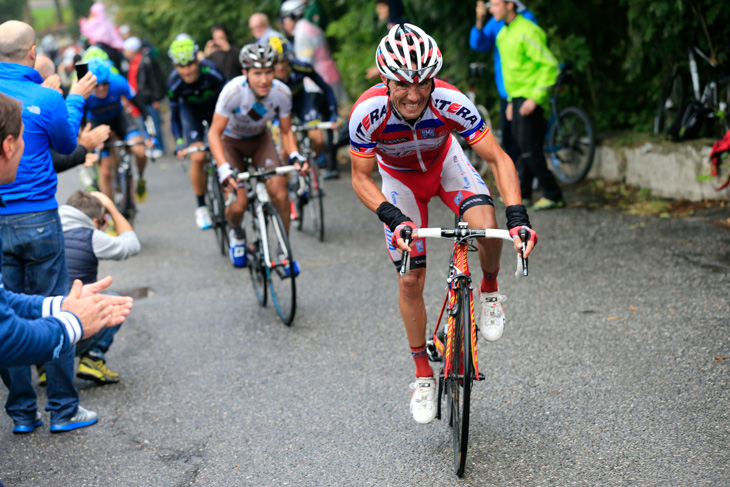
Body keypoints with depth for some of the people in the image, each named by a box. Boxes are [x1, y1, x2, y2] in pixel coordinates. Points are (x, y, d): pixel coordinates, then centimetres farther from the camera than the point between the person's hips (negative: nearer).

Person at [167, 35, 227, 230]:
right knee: (198, 158, -17)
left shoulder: (211, 72, -34)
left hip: (216, 108, 0)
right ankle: (201, 207, -1)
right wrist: (179, 143, -22)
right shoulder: (174, 83, -27)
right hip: (191, 111, 0)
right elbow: (174, 115, -14)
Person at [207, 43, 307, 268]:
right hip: (231, 141, -2)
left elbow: (286, 131, -9)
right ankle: (236, 233, 25)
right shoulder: (233, 91, -34)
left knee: (279, 191, -19)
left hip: (260, 139, 2)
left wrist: (294, 155, -28)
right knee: (239, 204, -14)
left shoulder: (282, 92, -24)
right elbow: (214, 133, -27)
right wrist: (223, 168, -41)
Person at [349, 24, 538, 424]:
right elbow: (361, 179, -22)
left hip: (444, 162, 0)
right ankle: (423, 374, 15)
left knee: (486, 227, -30)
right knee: (411, 280, -3)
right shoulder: (368, 113, -35)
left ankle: (489, 288, 4)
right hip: (399, 178, 0)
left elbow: (498, 159, -30)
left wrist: (517, 216, -42)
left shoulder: (450, 102, -36)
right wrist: (394, 218, -38)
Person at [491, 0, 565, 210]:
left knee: (529, 149, -11)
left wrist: (535, 98, -22)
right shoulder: (503, 34, 15)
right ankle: (523, 194, 19)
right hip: (517, 98, 9)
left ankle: (553, 195, -4)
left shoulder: (527, 32, -14)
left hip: (530, 100, -9)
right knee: (523, 148, 12)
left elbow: (550, 66, -18)